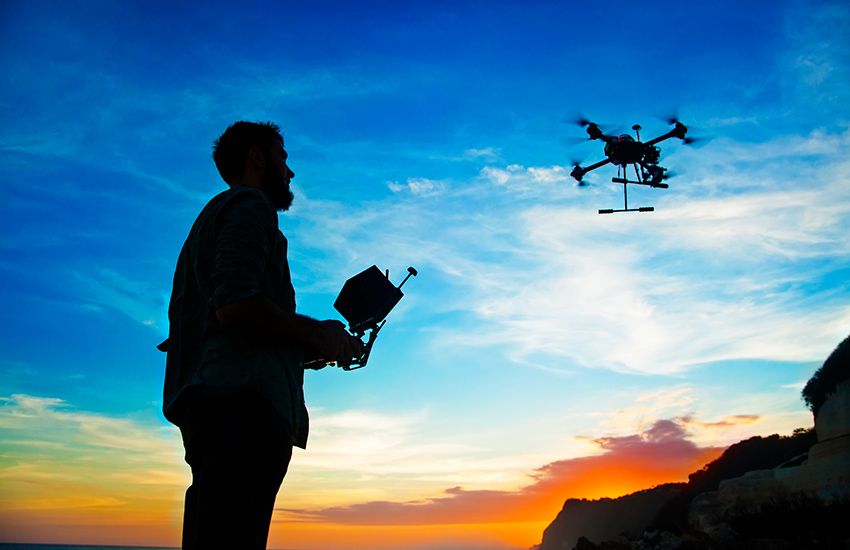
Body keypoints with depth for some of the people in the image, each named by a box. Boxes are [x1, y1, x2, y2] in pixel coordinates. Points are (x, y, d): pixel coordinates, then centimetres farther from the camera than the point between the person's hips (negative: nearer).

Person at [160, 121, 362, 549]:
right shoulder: (250, 205, 2)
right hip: (243, 402, -10)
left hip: (207, 400, 10)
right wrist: (319, 335, -2)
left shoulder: (212, 216, 32)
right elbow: (235, 305, -16)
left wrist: (303, 345, 22)